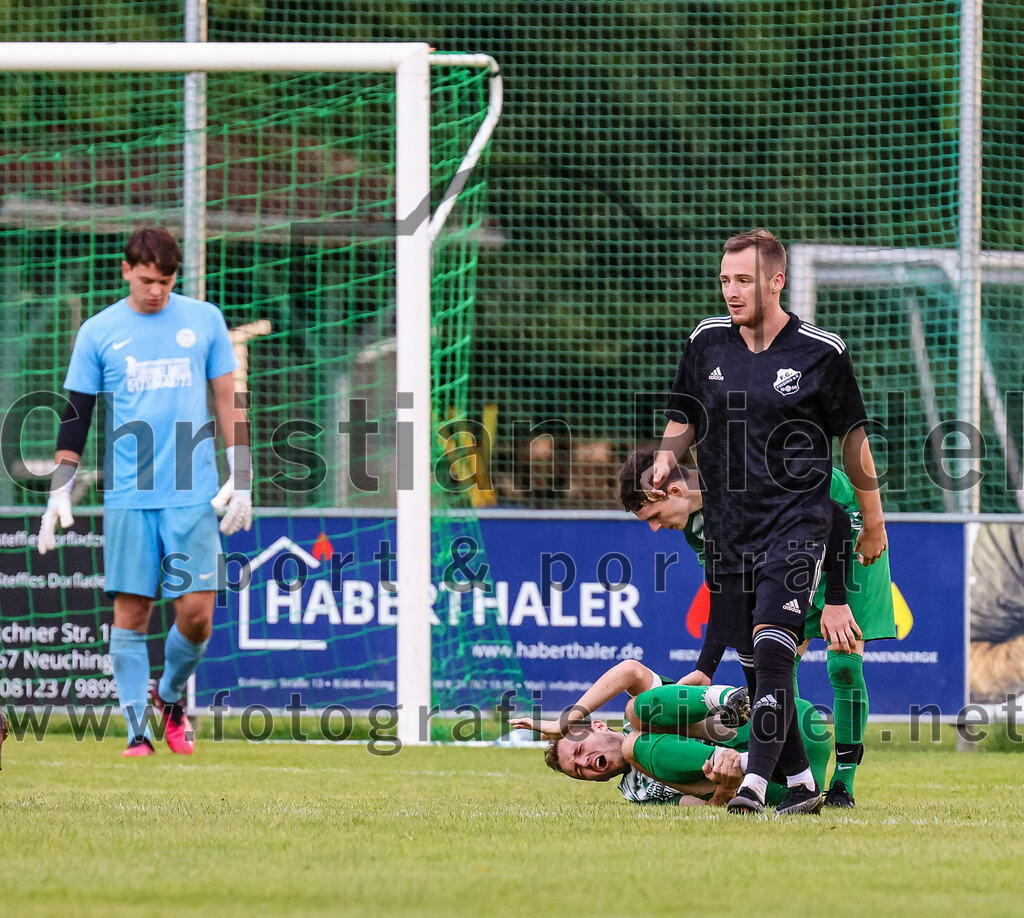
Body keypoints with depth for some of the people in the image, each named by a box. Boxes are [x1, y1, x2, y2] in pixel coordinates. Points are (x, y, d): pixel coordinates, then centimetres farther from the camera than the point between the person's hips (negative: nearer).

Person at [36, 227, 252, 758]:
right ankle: (136, 730, 5)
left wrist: (240, 478, 4)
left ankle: (171, 696, 22)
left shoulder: (204, 320, 8)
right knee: (130, 611, -2)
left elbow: (227, 401, 11)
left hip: (194, 495, 0)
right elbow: (75, 416, 8)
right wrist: (60, 490, 2)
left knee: (196, 613, -5)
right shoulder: (98, 332, 5)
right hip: (128, 496, 0)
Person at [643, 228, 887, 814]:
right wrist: (665, 463, -4)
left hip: (796, 523, -5)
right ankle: (801, 783, 20)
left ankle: (756, 783, -25)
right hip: (729, 527, 5)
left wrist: (874, 523, 11)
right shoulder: (707, 343, 7)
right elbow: (684, 420, 18)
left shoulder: (821, 353, -4)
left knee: (772, 652, -19)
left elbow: (853, 438, 6)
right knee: (757, 659, 8)